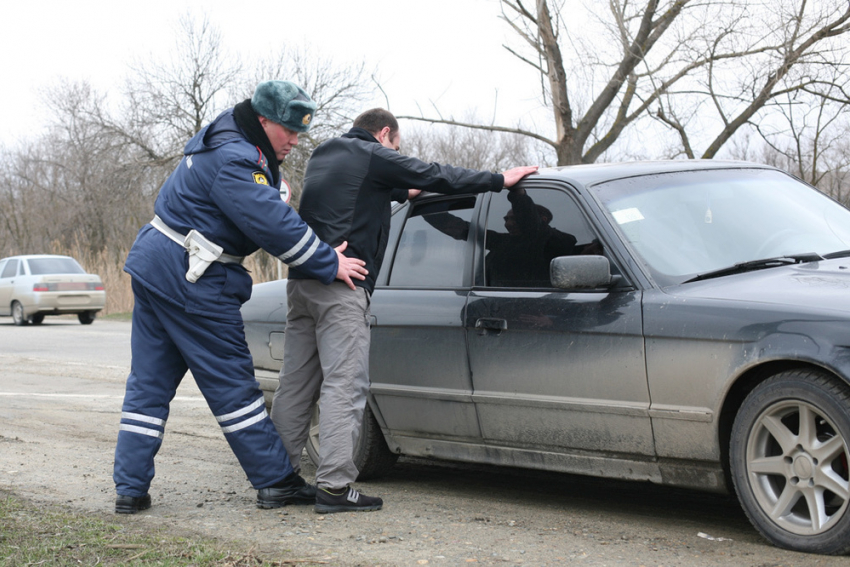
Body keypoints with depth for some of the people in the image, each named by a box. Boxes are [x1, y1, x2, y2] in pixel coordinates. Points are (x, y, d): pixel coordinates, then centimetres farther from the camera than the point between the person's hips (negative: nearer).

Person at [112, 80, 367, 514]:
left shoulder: (228, 143, 14)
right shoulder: (233, 161, -20)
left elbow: (271, 215, 16)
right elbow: (275, 225, -24)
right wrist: (329, 264, -16)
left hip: (154, 267, 10)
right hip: (189, 281, -10)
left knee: (149, 384, 8)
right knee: (232, 383, -2)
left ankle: (130, 488, 10)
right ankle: (275, 482, 7)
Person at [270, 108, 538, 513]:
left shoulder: (323, 155, 24)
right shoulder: (374, 157, 0)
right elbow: (436, 177, -2)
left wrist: (400, 193, 49)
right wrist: (500, 180, 5)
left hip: (301, 281, 9)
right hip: (340, 286, -8)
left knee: (296, 384, 10)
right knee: (344, 385, -10)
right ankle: (334, 486, -14)